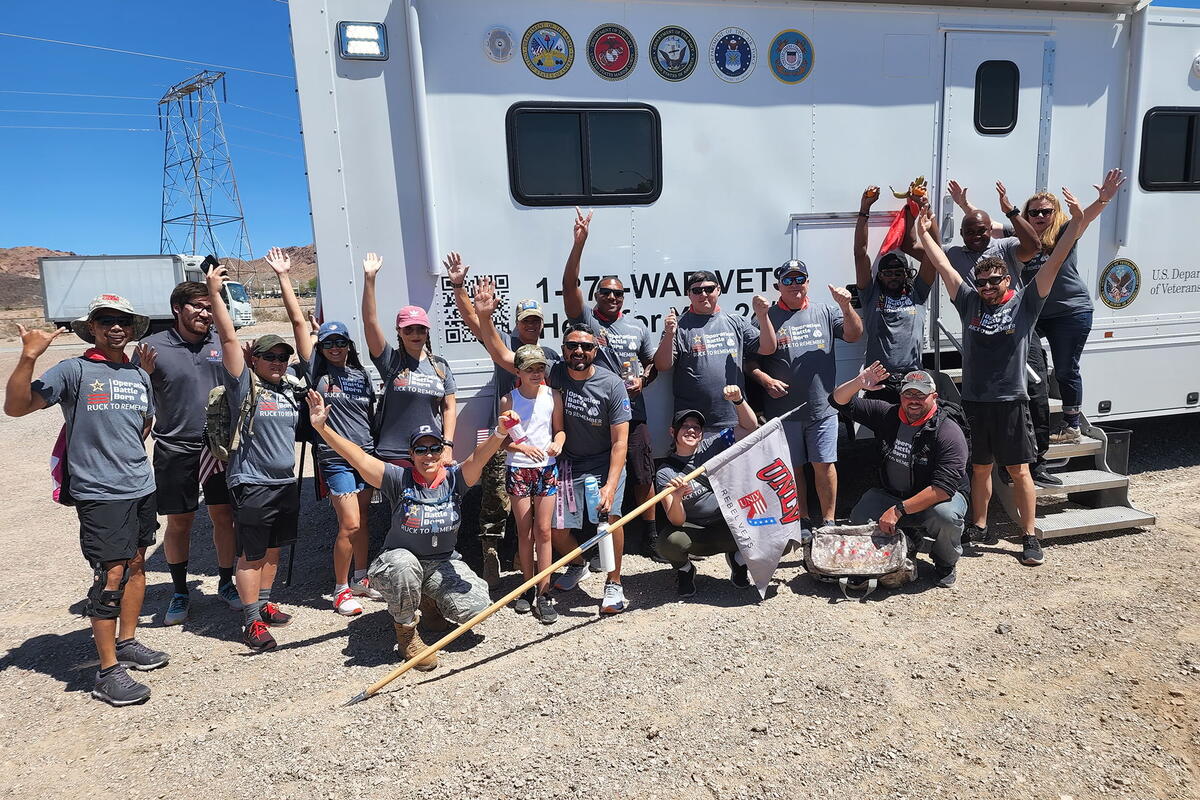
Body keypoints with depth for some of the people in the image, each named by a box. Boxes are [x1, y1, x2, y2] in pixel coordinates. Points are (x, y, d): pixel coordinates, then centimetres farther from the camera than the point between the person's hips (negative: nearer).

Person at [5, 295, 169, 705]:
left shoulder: (140, 376, 11)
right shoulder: (73, 371, -7)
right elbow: (16, 407, -16)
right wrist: (29, 356, -26)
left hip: (142, 487, 6)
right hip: (99, 493, -6)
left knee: (136, 565, 14)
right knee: (111, 575, -6)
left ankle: (127, 643, 31)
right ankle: (108, 672, 4)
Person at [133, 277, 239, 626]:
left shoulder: (221, 344, 4)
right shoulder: (152, 347, -5)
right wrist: (145, 375, -21)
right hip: (175, 450, -2)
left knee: (224, 516, 8)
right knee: (178, 523, 8)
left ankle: (226, 583, 25)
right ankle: (180, 593, 25)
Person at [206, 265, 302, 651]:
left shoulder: (289, 388, 10)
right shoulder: (245, 384, -7)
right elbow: (229, 338, -13)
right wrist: (214, 293, -16)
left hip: (286, 482, 6)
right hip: (252, 484, -6)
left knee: (273, 549, 17)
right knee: (251, 554, 1)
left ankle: (263, 603, 31)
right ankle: (252, 620, 9)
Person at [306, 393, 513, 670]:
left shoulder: (454, 478, -8)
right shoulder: (399, 479, -11)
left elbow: (479, 457, -27)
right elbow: (359, 458, -21)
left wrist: (500, 433, -48)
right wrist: (322, 427, -32)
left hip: (443, 563, 2)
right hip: (400, 560, -2)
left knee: (476, 608, -19)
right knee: (404, 566, -38)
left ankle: (432, 599, 18)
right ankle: (405, 632, -9)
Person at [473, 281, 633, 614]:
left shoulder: (612, 385, -16)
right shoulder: (552, 373, -10)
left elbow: (619, 442, -17)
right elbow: (503, 356, -11)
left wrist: (610, 486, -26)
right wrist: (485, 317, -24)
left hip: (605, 462, -3)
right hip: (567, 462, 3)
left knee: (609, 516, -23)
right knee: (555, 528, 1)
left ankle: (614, 583, 1)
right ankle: (578, 565, 35)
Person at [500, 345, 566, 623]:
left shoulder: (553, 396, 1)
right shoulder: (509, 400, -2)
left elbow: (559, 429, 8)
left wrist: (557, 443, -14)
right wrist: (524, 447, -20)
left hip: (547, 468, 0)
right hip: (517, 469, 0)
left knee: (543, 530, 0)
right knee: (524, 531, 6)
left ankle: (543, 593, 5)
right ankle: (528, 588, 20)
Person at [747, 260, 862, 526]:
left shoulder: (825, 312, 10)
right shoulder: (768, 317, 2)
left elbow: (854, 335, 3)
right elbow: (750, 360, 1)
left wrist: (846, 307, -12)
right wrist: (765, 380, -15)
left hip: (822, 408, 1)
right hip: (783, 410, -1)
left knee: (824, 464, 3)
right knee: (792, 468, 9)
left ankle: (828, 520, 18)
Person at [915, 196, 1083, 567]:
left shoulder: (1024, 303, 1)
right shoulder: (969, 302, 7)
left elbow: (1053, 264, -6)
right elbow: (944, 266, 8)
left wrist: (1075, 223, -14)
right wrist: (923, 233, 9)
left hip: (1011, 401, -3)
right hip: (974, 401, 3)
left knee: (1019, 470, 3)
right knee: (980, 468, 15)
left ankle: (1030, 537, 13)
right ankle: (979, 528, 28)